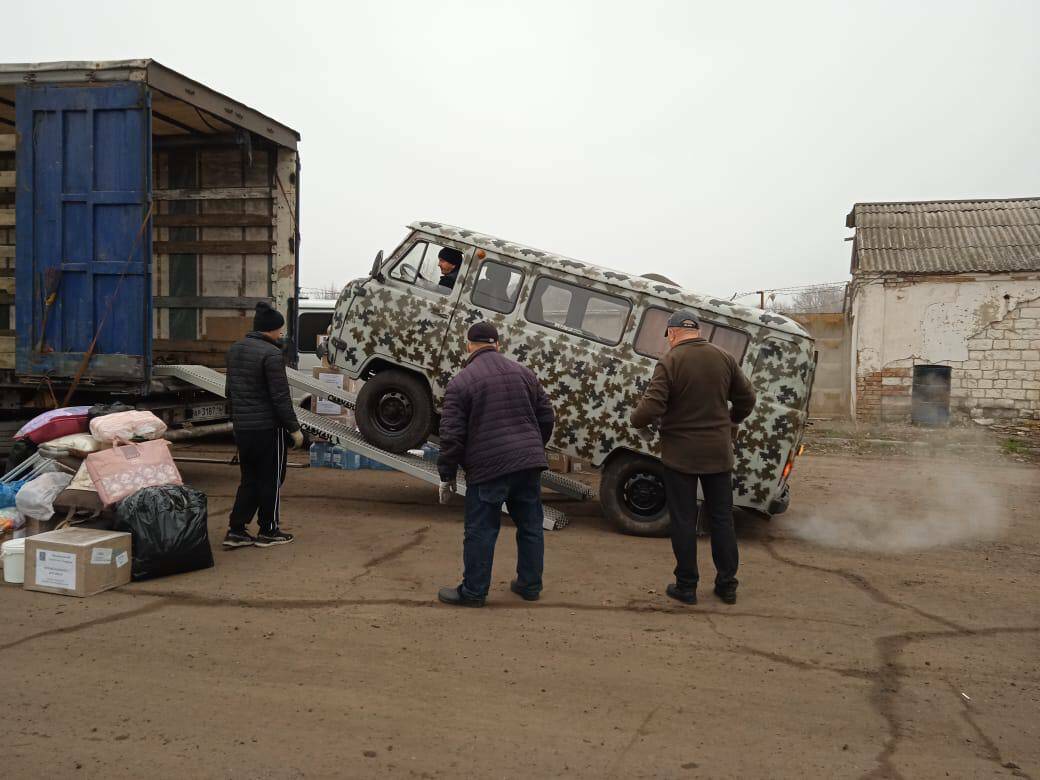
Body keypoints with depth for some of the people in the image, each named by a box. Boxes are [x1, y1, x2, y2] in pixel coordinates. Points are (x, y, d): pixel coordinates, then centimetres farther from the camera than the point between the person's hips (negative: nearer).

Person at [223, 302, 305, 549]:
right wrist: (294, 428, -12)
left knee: (249, 480, 15)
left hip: (242, 428, 8)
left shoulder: (235, 350, 10)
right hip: (268, 427, -8)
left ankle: (236, 530, 13)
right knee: (270, 481, 5)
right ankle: (268, 532, 13)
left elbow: (229, 391, 18)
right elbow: (280, 397, -19)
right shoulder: (271, 354, -18)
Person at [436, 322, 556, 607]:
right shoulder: (524, 373, 10)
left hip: (488, 468, -5)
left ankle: (473, 591, 11)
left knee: (481, 531, 4)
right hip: (529, 465, 5)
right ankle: (530, 585, 24)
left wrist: (447, 476, 0)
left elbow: (452, 435, -8)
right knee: (530, 526, 15)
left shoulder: (460, 382, -5)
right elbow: (546, 417, 13)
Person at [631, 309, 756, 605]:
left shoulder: (669, 361, -14)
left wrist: (636, 419, 0)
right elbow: (747, 398, 10)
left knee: (683, 520, 7)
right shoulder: (724, 358, 1)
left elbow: (651, 408, -21)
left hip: (680, 453, -4)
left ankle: (686, 586, 14)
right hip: (719, 453, 4)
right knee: (722, 518, 14)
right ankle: (727, 584, 21)